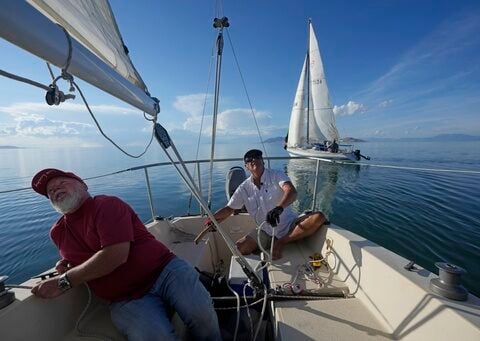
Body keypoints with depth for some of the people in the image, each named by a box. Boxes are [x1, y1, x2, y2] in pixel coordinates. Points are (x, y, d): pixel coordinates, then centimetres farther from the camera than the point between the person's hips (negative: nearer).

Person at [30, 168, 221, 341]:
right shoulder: (57, 232, 13)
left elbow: (116, 255, -18)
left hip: (165, 270, -3)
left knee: (202, 315, -21)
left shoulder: (108, 204, -7)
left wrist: (65, 281, -10)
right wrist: (66, 266, 9)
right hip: (126, 299, 4)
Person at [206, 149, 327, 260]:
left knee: (318, 217, -24)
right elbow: (229, 209, 3)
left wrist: (279, 208, -47)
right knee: (238, 249, -17)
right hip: (265, 232, 1)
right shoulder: (244, 188, 0)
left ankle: (281, 242, -13)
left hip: (289, 226, -1)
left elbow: (292, 192, -27)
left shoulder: (276, 176, -8)